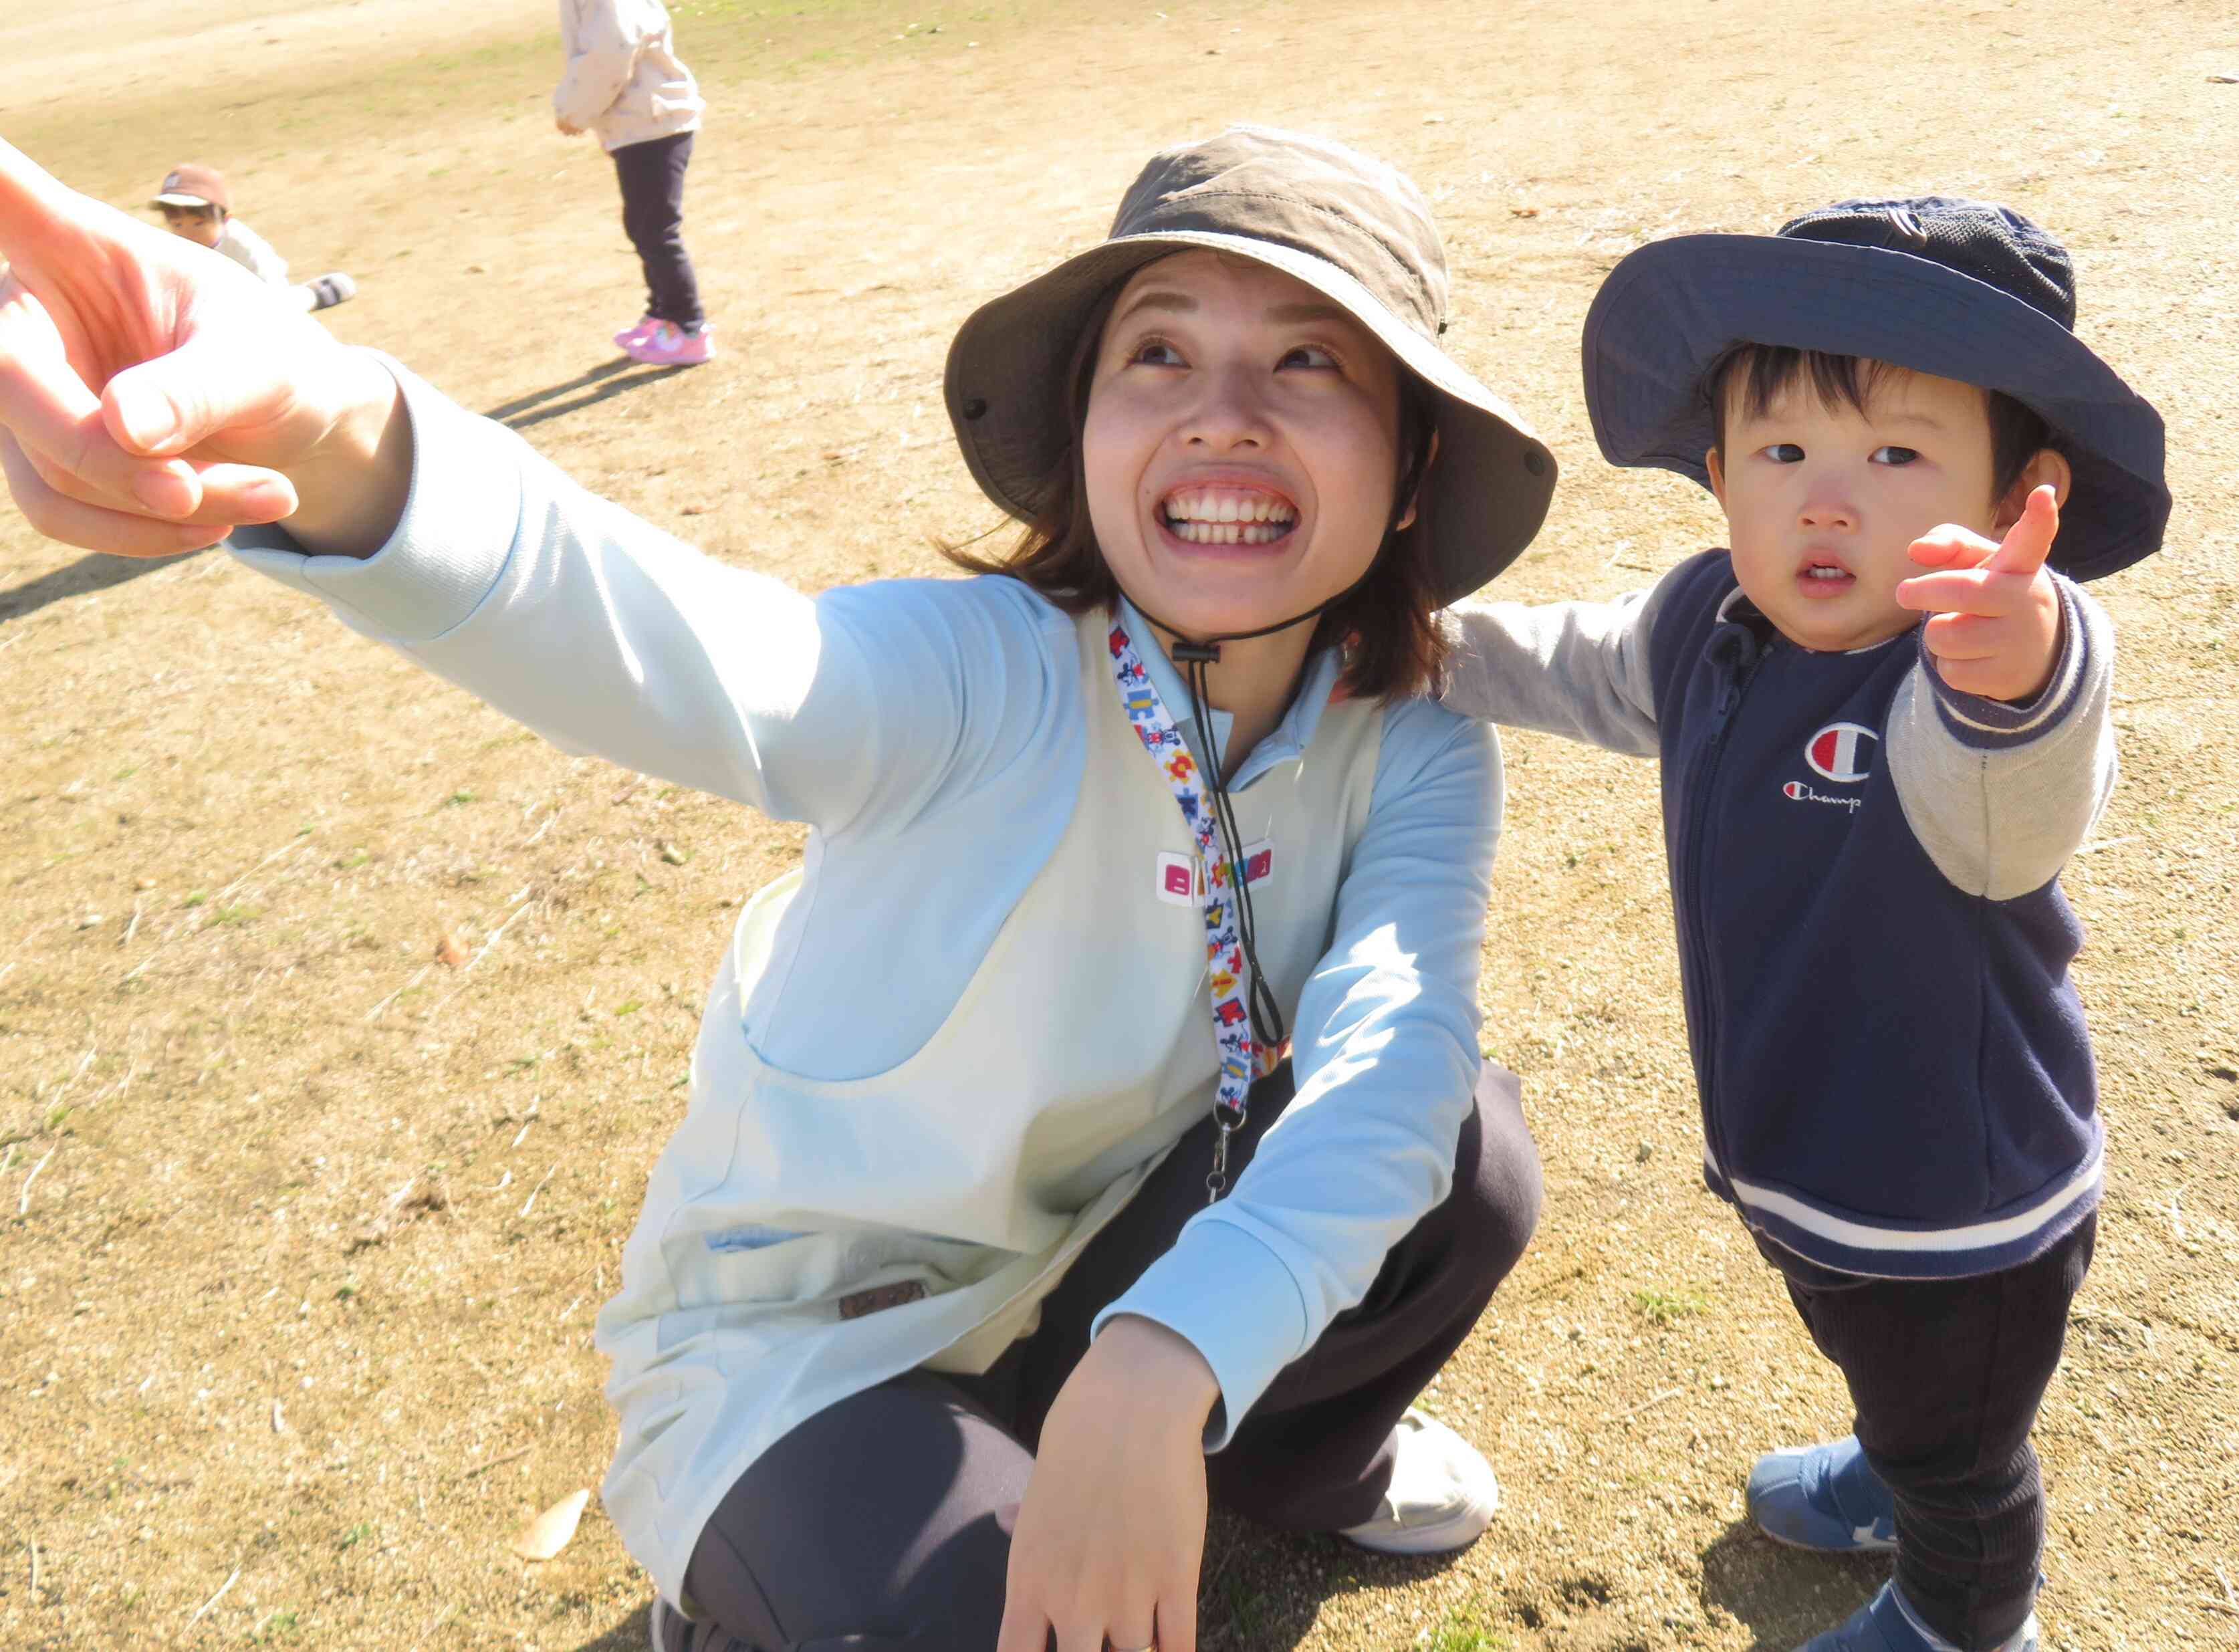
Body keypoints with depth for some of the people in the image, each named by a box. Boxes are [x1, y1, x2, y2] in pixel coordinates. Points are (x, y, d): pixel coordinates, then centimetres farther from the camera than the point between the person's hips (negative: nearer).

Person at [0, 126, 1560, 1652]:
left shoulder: (1416, 760, -13)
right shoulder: (980, 679, -26)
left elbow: (1393, 1056, -30)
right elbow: (677, 658, -47)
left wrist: (1159, 1369, -47)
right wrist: (338, 452, -68)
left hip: (1119, 1279, 5)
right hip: (808, 1344, -4)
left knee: (1464, 1157, -19)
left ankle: (1295, 1456, 13)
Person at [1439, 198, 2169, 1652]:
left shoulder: (1984, 691, -35)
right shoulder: (1708, 625, -11)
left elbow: (1999, 814, -58)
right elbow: (1578, 667, 11)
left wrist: (2021, 680, -79)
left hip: (1963, 1215, -7)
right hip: (1801, 1166, 7)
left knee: (1956, 1458, 23)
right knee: (1880, 1371, 36)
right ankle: (1893, 1480, 66)